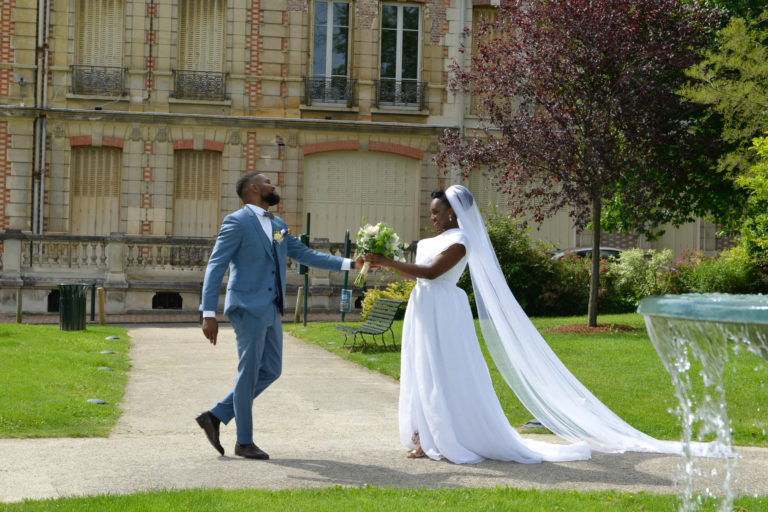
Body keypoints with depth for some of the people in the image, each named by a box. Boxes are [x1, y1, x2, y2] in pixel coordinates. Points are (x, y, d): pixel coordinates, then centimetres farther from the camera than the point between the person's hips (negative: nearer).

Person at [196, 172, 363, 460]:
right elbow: (215, 267, -12)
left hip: (271, 311, 8)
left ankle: (215, 417, 18)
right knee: (249, 375, 0)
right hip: (248, 309, -8)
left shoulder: (278, 226, 15)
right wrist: (208, 314, -18)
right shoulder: (237, 222, -9)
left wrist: (350, 264, 5)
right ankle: (244, 442, 13)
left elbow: (305, 255, 14)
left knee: (270, 371, 11)